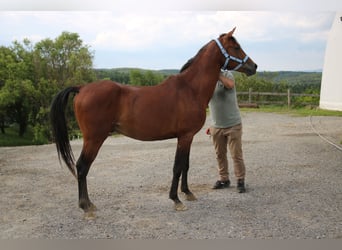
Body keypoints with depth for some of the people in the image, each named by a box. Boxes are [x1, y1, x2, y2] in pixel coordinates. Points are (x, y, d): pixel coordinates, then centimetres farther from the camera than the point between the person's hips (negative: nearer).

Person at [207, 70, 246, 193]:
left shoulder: (227, 74, -8)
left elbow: (230, 84, -34)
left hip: (233, 125, -5)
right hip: (217, 126, 5)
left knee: (236, 154, 0)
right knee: (220, 154, 13)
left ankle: (240, 181, 11)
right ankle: (223, 179, 27)